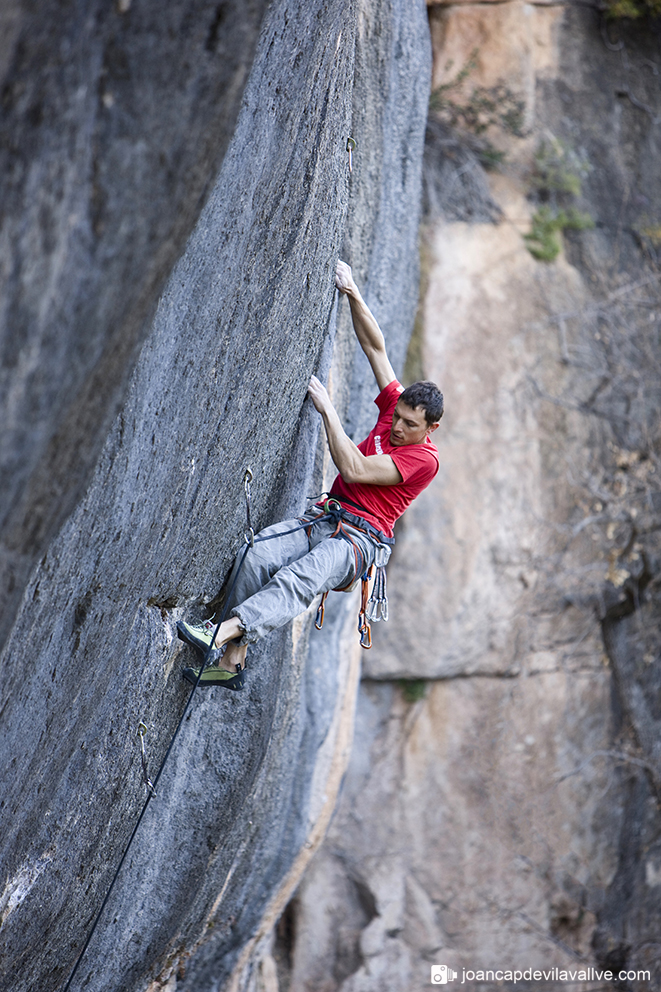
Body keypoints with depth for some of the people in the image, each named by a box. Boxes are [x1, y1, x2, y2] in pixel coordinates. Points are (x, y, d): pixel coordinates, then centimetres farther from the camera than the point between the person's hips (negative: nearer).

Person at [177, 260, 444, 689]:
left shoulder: (424, 459, -10)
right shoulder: (394, 407, 12)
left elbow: (353, 469, -17)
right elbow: (375, 347, 14)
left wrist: (327, 409, -15)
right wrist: (353, 294, 5)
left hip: (361, 537, -7)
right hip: (326, 517, 7)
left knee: (299, 580, -36)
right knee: (257, 556, -22)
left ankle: (225, 632, -52)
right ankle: (233, 661, -23)